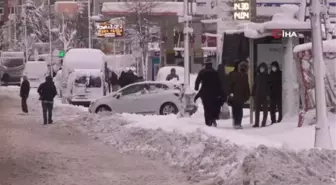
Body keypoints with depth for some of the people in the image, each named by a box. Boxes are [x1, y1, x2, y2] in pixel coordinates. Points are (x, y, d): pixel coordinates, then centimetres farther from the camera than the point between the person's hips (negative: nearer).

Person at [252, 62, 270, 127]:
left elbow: (269, 86, -5)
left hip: (265, 95, -4)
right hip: (258, 95, 4)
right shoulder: (258, 76, 10)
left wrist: (268, 94, -13)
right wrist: (253, 94, 7)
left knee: (265, 109, 0)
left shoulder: (267, 76, -1)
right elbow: (255, 85, 13)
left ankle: (263, 123, 3)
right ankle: (256, 123, 6)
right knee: (257, 109, 4)